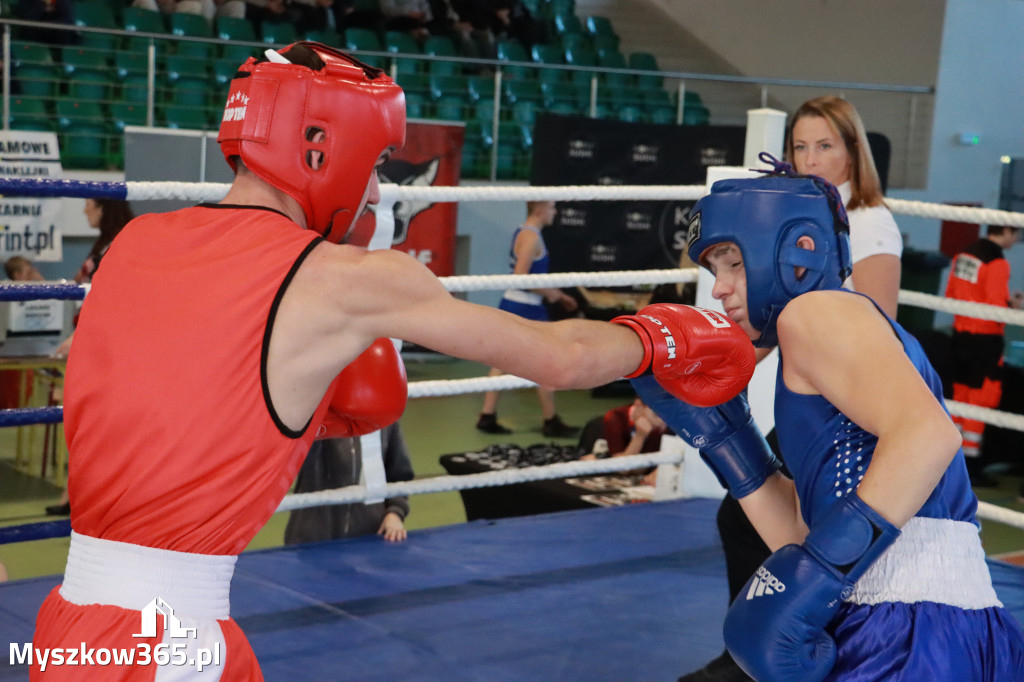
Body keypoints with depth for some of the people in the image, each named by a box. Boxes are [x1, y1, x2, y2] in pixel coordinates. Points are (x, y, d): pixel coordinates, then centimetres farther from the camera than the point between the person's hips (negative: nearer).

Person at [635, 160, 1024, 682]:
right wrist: (718, 430, 18)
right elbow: (806, 537, 15)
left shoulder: (816, 311, -4)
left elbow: (928, 433, -21)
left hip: (908, 633, -9)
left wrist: (814, 572, -26)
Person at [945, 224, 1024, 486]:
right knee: (981, 400, 0)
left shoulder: (963, 255, 6)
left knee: (961, 396, 16)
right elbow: (997, 309, -20)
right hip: (985, 339, -7)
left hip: (961, 334, 8)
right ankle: (970, 466, 3)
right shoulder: (997, 263, -17)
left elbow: (950, 295, 13)